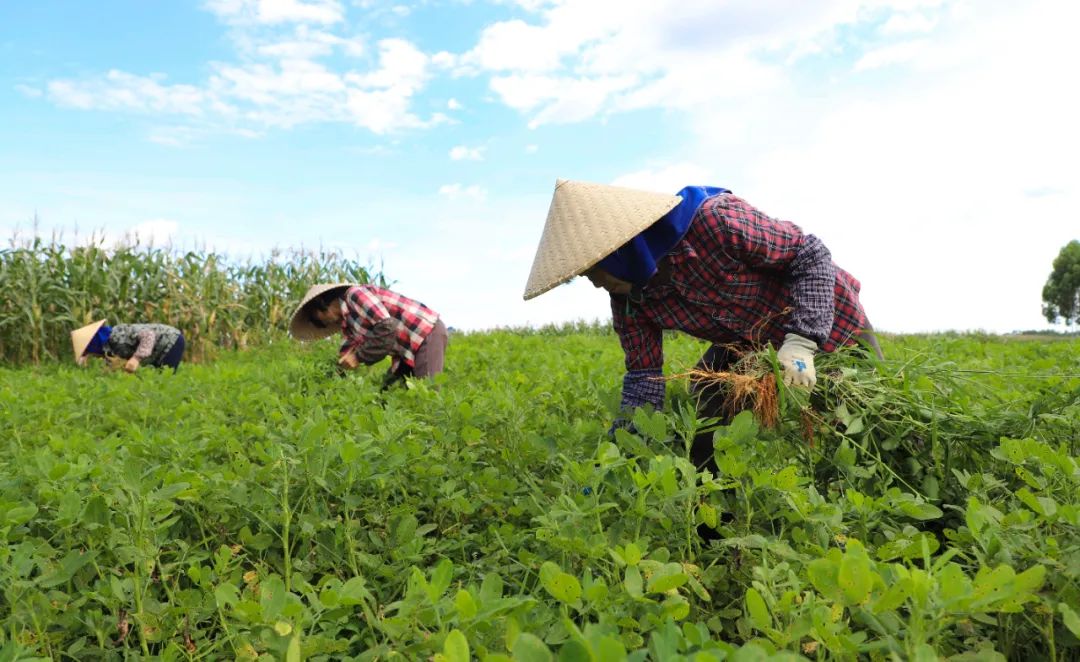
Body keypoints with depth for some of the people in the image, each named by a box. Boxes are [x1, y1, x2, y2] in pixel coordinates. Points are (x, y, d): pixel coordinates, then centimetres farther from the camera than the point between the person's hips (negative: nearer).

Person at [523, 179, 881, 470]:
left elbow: (811, 254, -24)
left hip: (827, 319, -4)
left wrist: (801, 343, -34)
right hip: (749, 344, 4)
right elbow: (644, 380, -13)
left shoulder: (714, 220, -37)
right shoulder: (629, 298, -18)